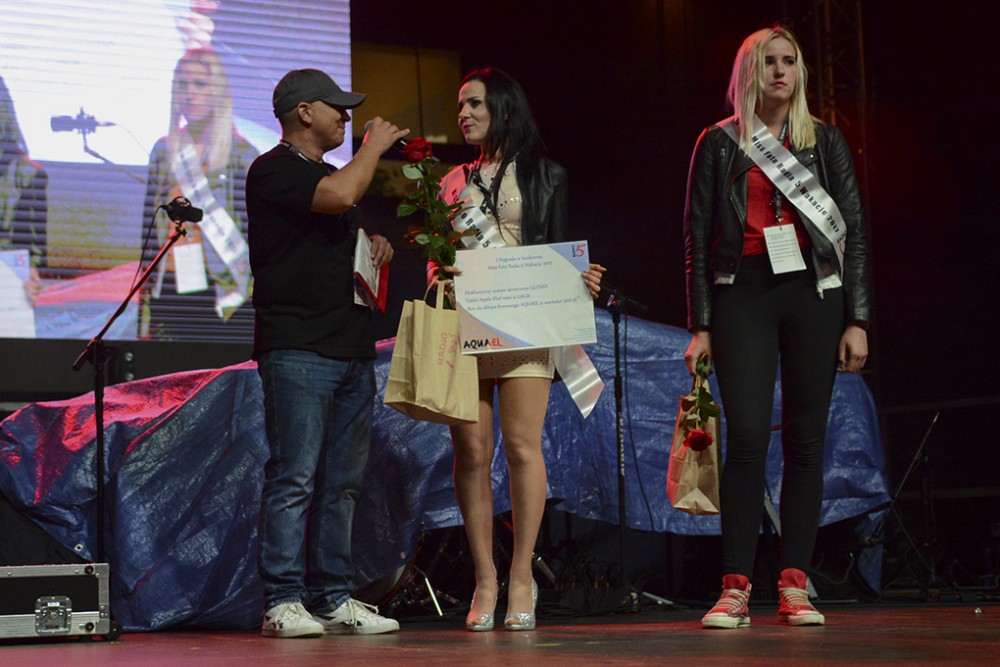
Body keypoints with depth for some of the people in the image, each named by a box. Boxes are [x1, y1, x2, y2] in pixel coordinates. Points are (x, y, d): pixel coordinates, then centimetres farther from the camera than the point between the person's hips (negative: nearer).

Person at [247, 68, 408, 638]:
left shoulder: (332, 172, 24)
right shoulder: (273, 170, -4)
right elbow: (340, 195, -21)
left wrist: (375, 248, 15)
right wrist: (374, 146, -4)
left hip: (352, 349, 8)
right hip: (298, 349, -8)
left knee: (342, 482, 6)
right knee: (295, 478, -10)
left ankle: (333, 598, 9)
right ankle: (283, 601, -8)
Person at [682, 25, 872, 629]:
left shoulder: (825, 141, 13)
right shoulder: (719, 144, 9)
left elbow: (854, 233, 10)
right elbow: (697, 237, 7)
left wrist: (857, 321, 1)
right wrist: (700, 326, 0)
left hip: (814, 291, 2)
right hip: (743, 291, -2)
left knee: (806, 438, -1)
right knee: (747, 436, -13)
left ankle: (795, 585, 2)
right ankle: (736, 588, -10)